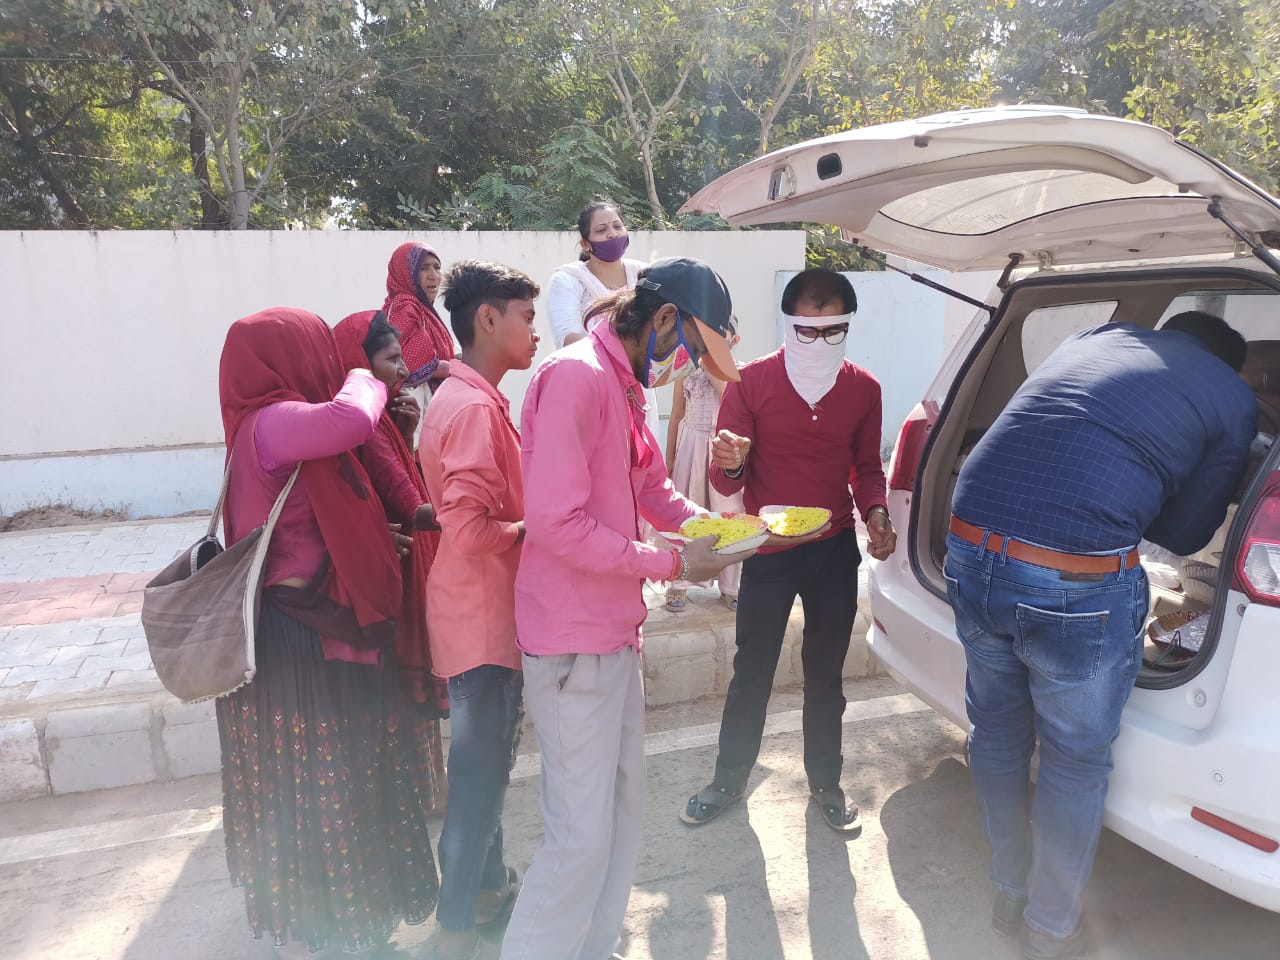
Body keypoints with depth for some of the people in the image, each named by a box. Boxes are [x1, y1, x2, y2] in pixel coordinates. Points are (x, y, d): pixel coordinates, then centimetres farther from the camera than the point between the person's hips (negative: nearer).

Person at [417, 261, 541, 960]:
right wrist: (527, 529, -12)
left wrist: (523, 518, 7)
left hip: (483, 613, 10)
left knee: (484, 765, 22)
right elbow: (468, 528, -28)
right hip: (483, 620, -10)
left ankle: (488, 886, 39)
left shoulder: (461, 398, 10)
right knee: (479, 775, 6)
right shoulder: (475, 407, -22)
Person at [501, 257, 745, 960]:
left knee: (622, 807, 19)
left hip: (614, 631, 10)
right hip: (573, 643, -10)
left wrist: (710, 524, 2)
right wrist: (675, 565, -17)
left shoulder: (623, 383, 12)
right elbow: (559, 524, -24)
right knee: (582, 834, -1)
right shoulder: (575, 375, -19)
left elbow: (651, 486, 20)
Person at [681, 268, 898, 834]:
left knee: (826, 674, 15)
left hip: (835, 549, 2)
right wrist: (730, 464, -31)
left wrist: (876, 513, -7)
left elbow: (867, 468, 13)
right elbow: (725, 481, -7)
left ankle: (825, 782, 33)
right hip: (767, 549, -2)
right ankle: (729, 779, 28)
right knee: (751, 672, 8)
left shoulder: (863, 389, 0)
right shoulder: (753, 381, -9)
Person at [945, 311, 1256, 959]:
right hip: (1077, 584, -4)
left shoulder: (1094, 338, 21)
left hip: (971, 554, 5)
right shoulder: (1234, 400, 9)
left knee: (997, 735, 23)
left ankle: (1010, 899, 44)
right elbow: (1185, 534, 15)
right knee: (1075, 765, 18)